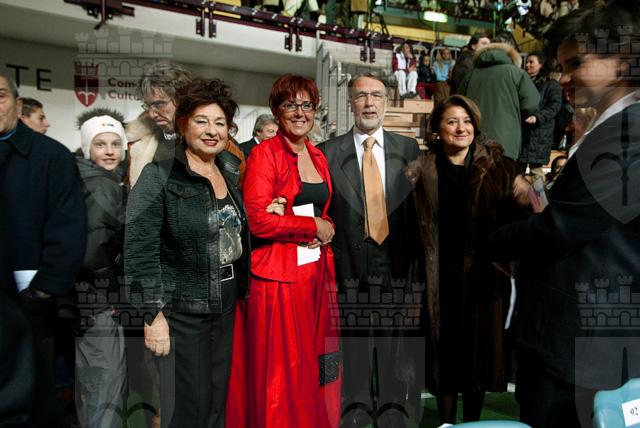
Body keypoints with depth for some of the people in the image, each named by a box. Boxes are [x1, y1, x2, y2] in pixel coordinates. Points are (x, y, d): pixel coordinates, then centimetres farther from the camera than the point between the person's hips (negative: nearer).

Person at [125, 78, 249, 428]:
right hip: (181, 310, -6)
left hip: (225, 304, 6)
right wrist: (154, 315, -17)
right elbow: (140, 250, -15)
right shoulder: (159, 175, -12)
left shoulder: (230, 168, 7)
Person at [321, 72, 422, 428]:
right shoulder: (330, 152, 1)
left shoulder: (408, 149, 5)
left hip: (395, 257, 1)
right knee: (352, 332, 12)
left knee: (393, 332, 11)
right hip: (349, 258, 0)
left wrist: (415, 254, -2)